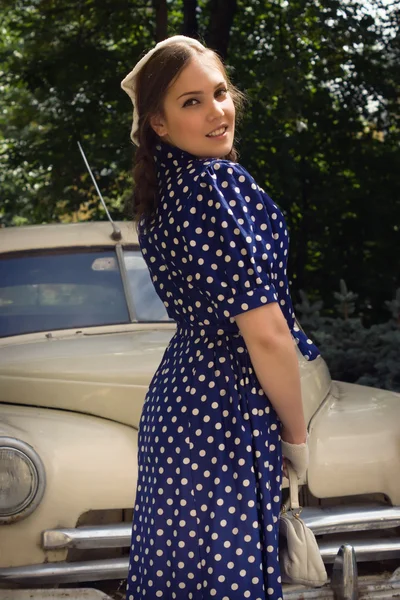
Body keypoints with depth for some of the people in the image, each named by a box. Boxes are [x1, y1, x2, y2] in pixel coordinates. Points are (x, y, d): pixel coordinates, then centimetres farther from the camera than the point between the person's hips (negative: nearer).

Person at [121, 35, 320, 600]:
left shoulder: (161, 190, 8)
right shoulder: (221, 181, -18)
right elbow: (267, 335, -18)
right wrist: (297, 436, -9)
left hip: (174, 394, 9)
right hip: (227, 410, -9)